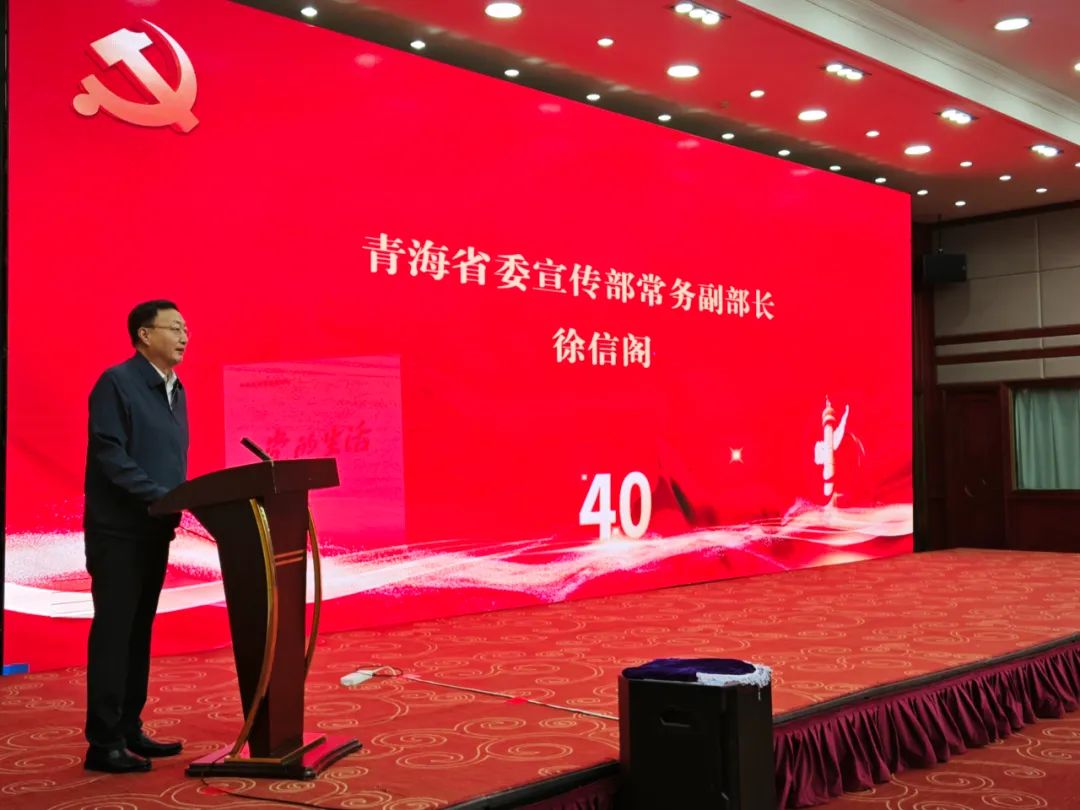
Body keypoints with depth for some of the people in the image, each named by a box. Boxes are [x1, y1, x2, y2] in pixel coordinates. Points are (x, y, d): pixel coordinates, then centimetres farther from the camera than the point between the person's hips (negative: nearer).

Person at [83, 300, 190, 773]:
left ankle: (129, 729, 21)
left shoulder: (175, 391, 13)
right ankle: (103, 744, 4)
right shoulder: (116, 383, -11)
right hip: (118, 530, -8)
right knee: (113, 632, -3)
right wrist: (161, 496, -24)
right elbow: (109, 455, -19)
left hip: (156, 530, 8)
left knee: (139, 631, 12)